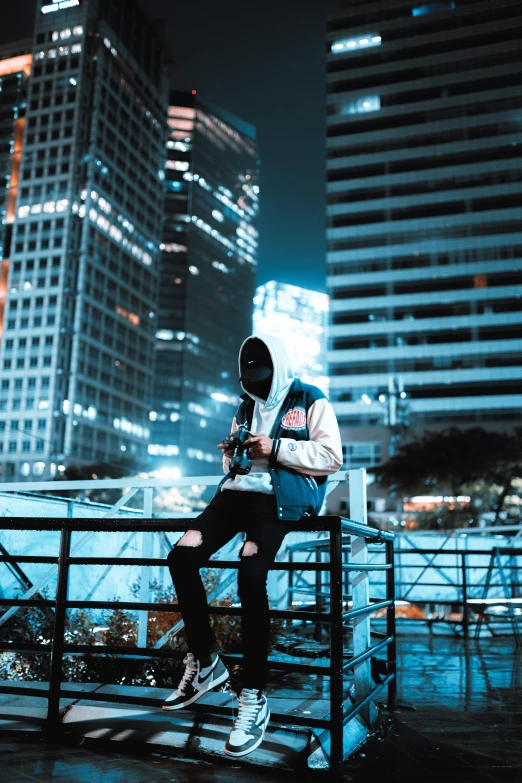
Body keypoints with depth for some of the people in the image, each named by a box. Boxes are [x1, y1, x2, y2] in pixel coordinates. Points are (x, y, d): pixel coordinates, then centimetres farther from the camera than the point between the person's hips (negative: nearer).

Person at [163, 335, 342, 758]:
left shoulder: (311, 401, 5)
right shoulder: (247, 406, 24)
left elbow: (331, 457, -5)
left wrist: (277, 448, -13)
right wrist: (233, 456, 6)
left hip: (279, 499, -6)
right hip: (238, 491, 7)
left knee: (251, 570, -29)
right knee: (182, 556, -15)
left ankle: (255, 697, -16)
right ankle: (204, 661, 2)